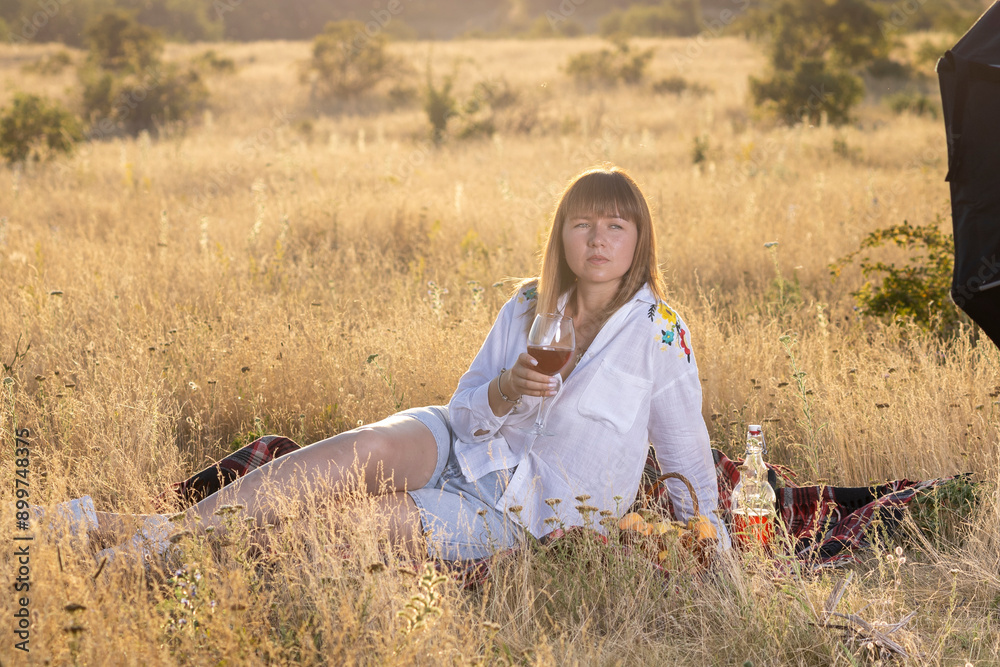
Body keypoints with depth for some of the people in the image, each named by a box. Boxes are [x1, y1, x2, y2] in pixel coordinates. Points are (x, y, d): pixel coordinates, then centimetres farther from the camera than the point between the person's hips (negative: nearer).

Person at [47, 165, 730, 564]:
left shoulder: (659, 333, -4)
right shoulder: (529, 308, 7)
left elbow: (688, 452, 4)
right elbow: (465, 411, 4)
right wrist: (507, 389, -17)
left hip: (532, 510, -3)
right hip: (470, 449, 3)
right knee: (370, 449, -31)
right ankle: (168, 531, -37)